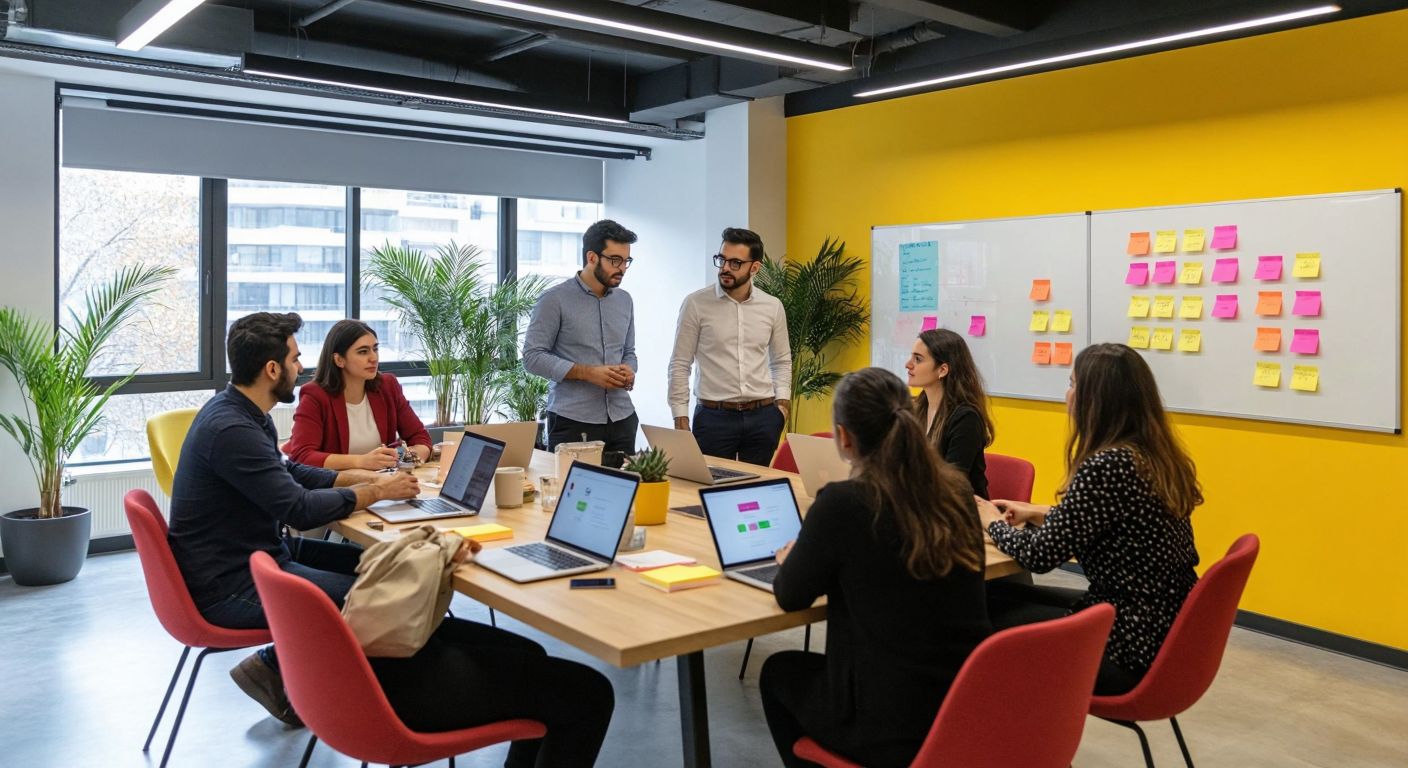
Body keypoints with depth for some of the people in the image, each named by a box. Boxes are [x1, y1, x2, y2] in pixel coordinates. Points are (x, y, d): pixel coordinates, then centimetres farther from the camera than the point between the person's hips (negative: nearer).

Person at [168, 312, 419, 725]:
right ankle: (272, 668, 5)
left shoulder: (241, 412, 6)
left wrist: (365, 478, 6)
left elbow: (291, 471, 17)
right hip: (229, 586, -10)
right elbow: (300, 509, -25)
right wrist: (376, 492, -12)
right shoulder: (232, 430, -26)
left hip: (255, 552, 10)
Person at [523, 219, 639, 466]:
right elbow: (533, 357, -9)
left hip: (622, 420, 5)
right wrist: (587, 373, -17)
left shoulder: (624, 300, 12)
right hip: (573, 422, -5)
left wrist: (629, 371, -3)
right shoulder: (555, 299, -6)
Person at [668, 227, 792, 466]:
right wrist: (680, 416, -6)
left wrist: (782, 398, 2)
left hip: (763, 417, 3)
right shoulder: (696, 304, -4)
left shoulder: (772, 307, 5)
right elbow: (680, 365, -2)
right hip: (713, 417, -3)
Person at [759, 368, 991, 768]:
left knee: (779, 671, 23)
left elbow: (790, 596, -4)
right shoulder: (955, 490, -1)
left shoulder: (842, 503, -19)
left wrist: (791, 560, 17)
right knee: (808, 667, 31)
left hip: (895, 729, -6)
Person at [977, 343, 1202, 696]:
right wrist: (1038, 514, 17)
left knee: (990, 617, 8)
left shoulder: (1108, 465, -24)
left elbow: (1040, 555, -18)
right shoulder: (1156, 456, 3)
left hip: (1131, 648, -9)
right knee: (1003, 597, 16)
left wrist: (994, 523, 0)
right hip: (1163, 632, 9)